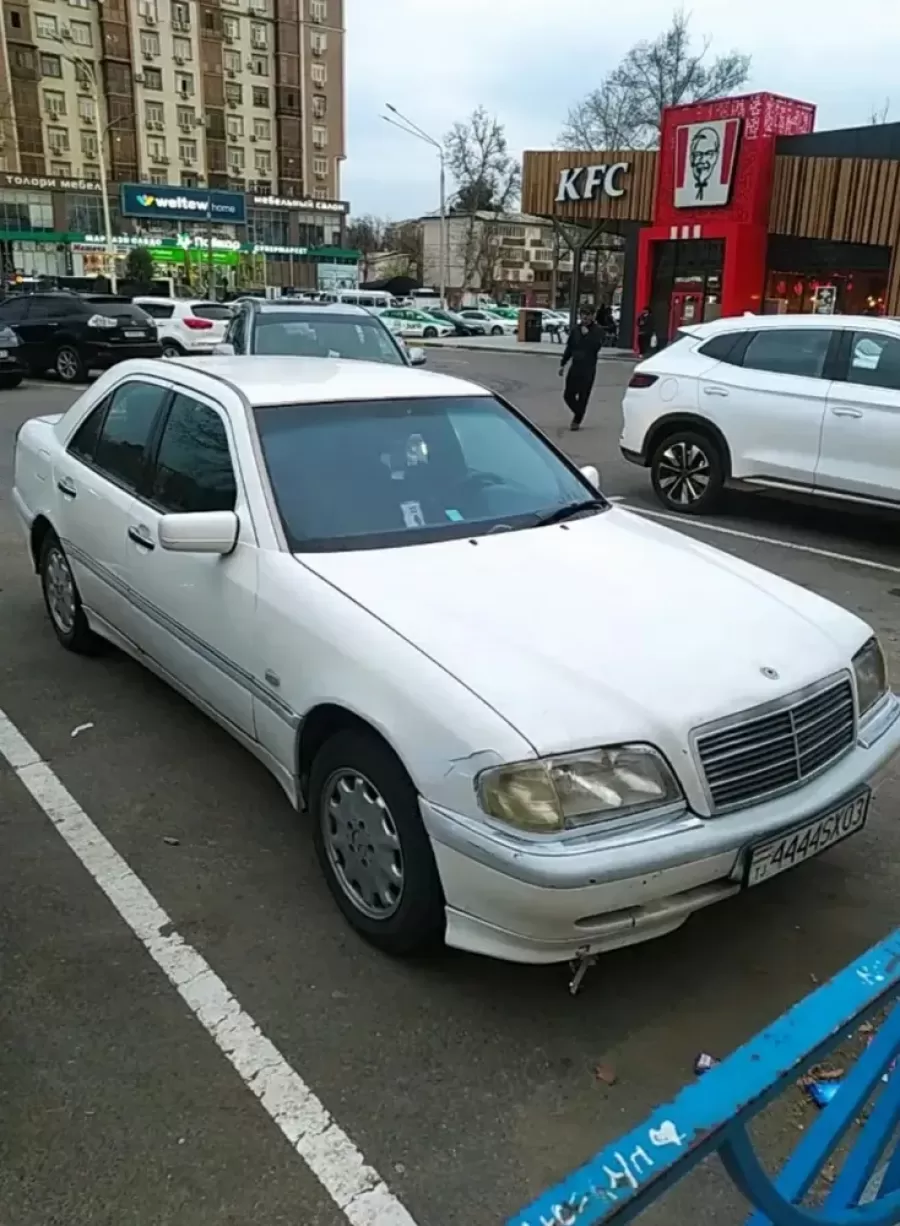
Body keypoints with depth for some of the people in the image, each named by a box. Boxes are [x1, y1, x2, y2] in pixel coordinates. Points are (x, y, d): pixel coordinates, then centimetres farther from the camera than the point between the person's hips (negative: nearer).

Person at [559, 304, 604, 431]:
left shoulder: (597, 331, -5)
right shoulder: (575, 329, 7)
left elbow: (597, 347, -20)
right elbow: (569, 348, 14)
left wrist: (587, 334, -22)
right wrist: (563, 364, 14)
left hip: (588, 369, -4)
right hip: (575, 366, 4)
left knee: (583, 396, -1)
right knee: (568, 395, 3)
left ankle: (577, 420, 11)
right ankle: (578, 413, 27)